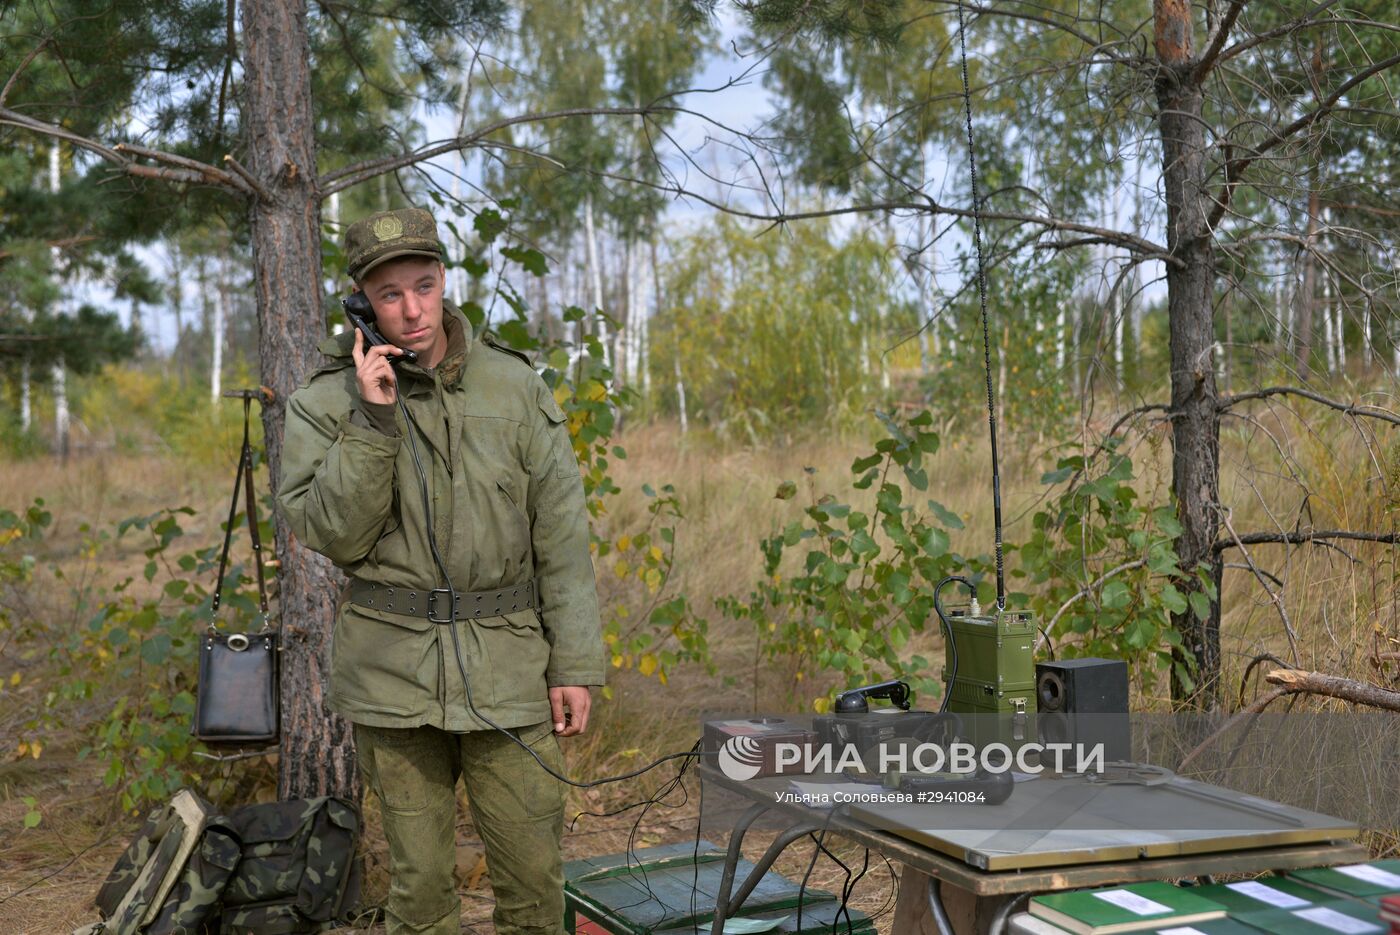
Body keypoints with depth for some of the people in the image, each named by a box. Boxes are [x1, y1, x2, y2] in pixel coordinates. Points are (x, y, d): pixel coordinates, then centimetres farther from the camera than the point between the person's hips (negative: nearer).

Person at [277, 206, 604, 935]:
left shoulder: (514, 388, 1)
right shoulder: (325, 403, 0)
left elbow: (562, 535, 2)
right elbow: (330, 535, -10)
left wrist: (575, 662, 0)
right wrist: (372, 422, -19)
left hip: (508, 663, 1)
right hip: (393, 673, 0)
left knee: (534, 874, 4)